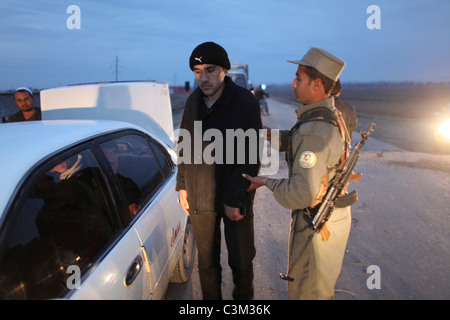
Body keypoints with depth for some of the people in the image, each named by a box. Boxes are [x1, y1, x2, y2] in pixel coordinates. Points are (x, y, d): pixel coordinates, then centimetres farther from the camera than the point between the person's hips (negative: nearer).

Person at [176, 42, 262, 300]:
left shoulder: (245, 101, -13)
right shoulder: (194, 101, 3)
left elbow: (250, 157, -14)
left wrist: (235, 199, -15)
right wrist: (183, 185, 10)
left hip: (235, 200, -4)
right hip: (199, 197, 4)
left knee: (241, 261, 11)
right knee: (206, 260, 16)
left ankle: (243, 297, 36)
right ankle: (211, 298, 37)